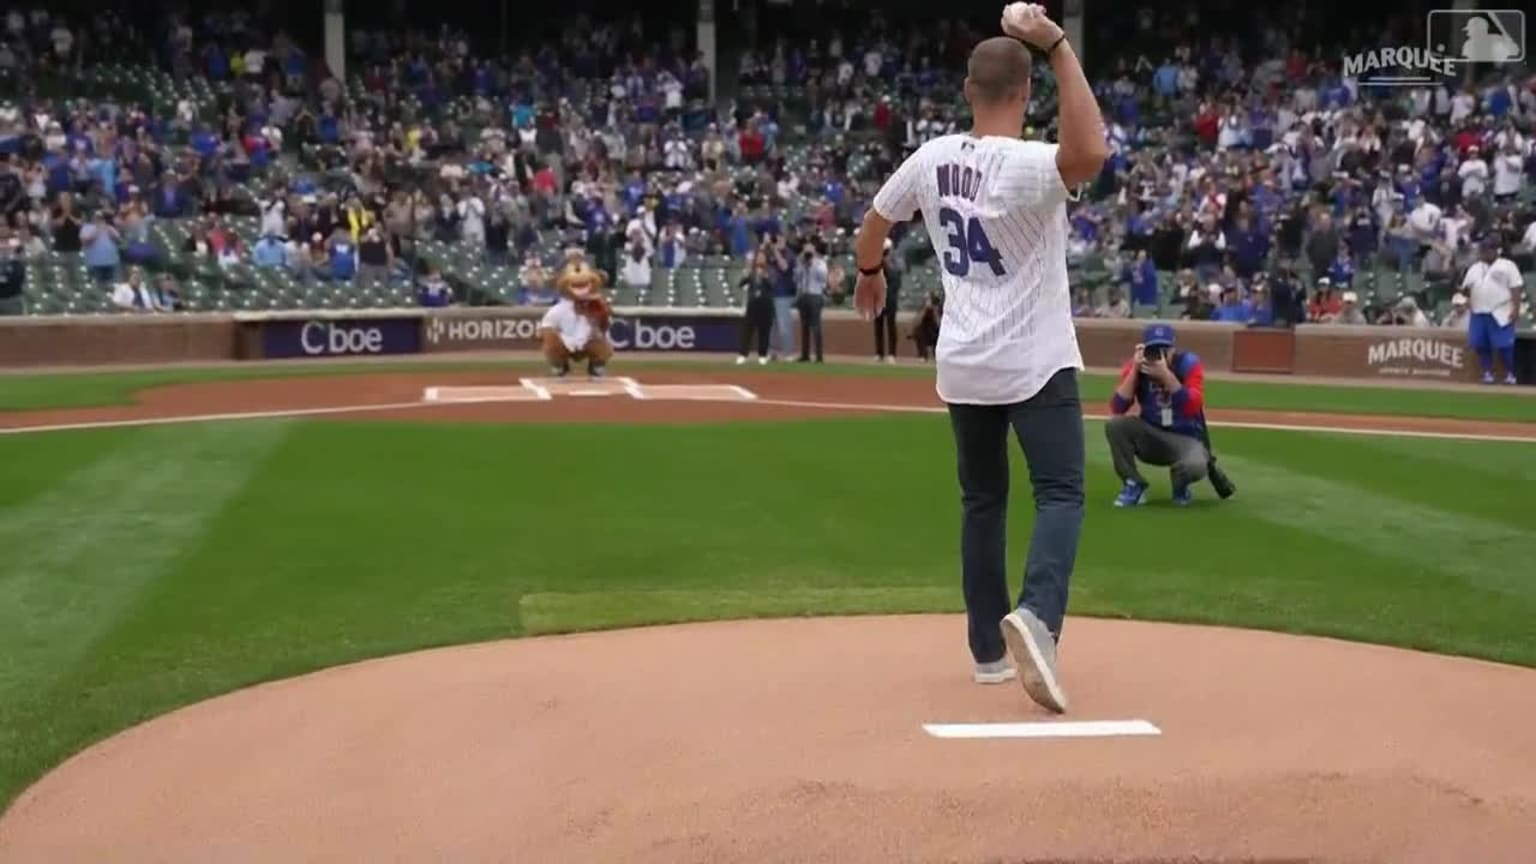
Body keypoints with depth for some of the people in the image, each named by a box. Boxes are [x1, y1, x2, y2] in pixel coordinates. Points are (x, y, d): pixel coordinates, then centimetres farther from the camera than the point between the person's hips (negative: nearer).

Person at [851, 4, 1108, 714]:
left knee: (981, 501, 15)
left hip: (964, 367, 6)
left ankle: (988, 649, 20)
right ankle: (1036, 616, -28)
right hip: (1036, 364, -6)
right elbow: (1091, 154, -41)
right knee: (1059, 493, -4)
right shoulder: (1026, 167, -20)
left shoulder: (931, 159, -1)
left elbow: (874, 220, 14)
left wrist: (870, 272, 36)